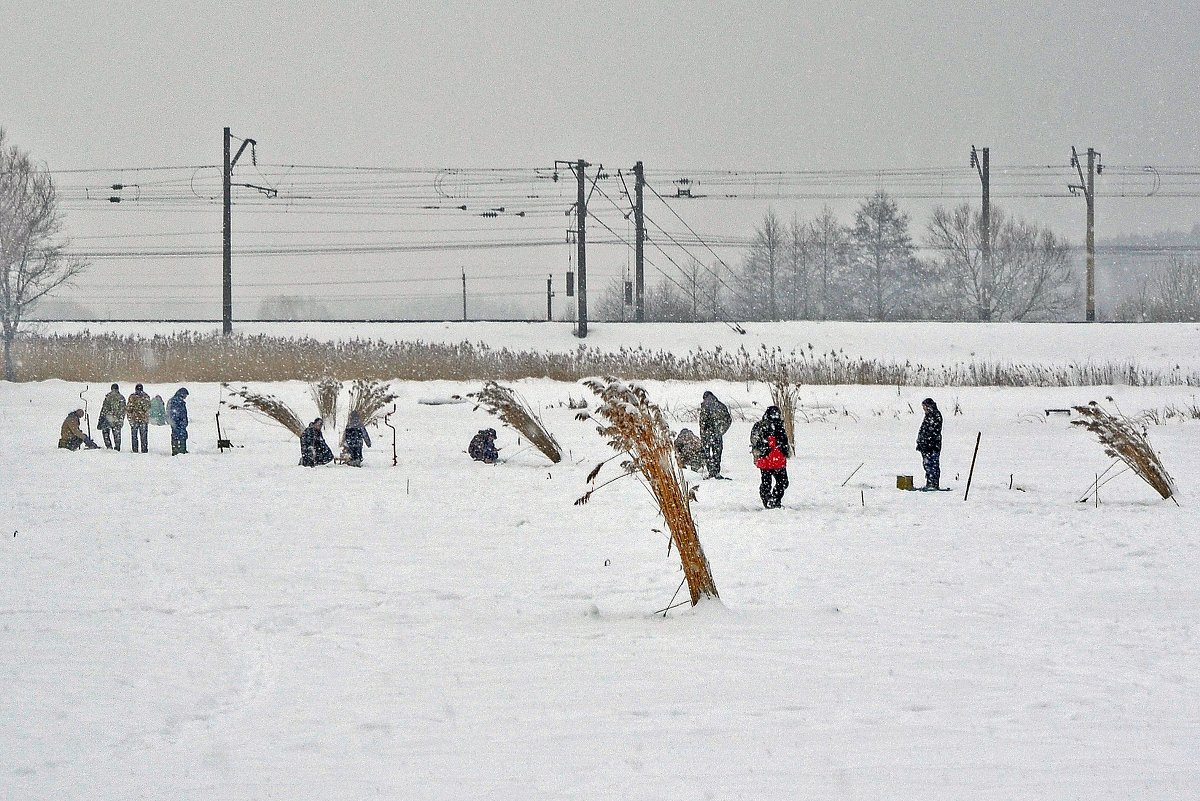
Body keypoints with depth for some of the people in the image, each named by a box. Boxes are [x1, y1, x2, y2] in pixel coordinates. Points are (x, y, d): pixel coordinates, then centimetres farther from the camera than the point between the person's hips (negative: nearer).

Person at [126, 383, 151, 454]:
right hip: (144, 419, 1)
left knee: (134, 435, 5)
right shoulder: (146, 397, -4)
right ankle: (144, 450, 6)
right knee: (143, 436, 7)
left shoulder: (132, 397, -7)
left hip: (134, 419, -1)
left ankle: (134, 449, 3)